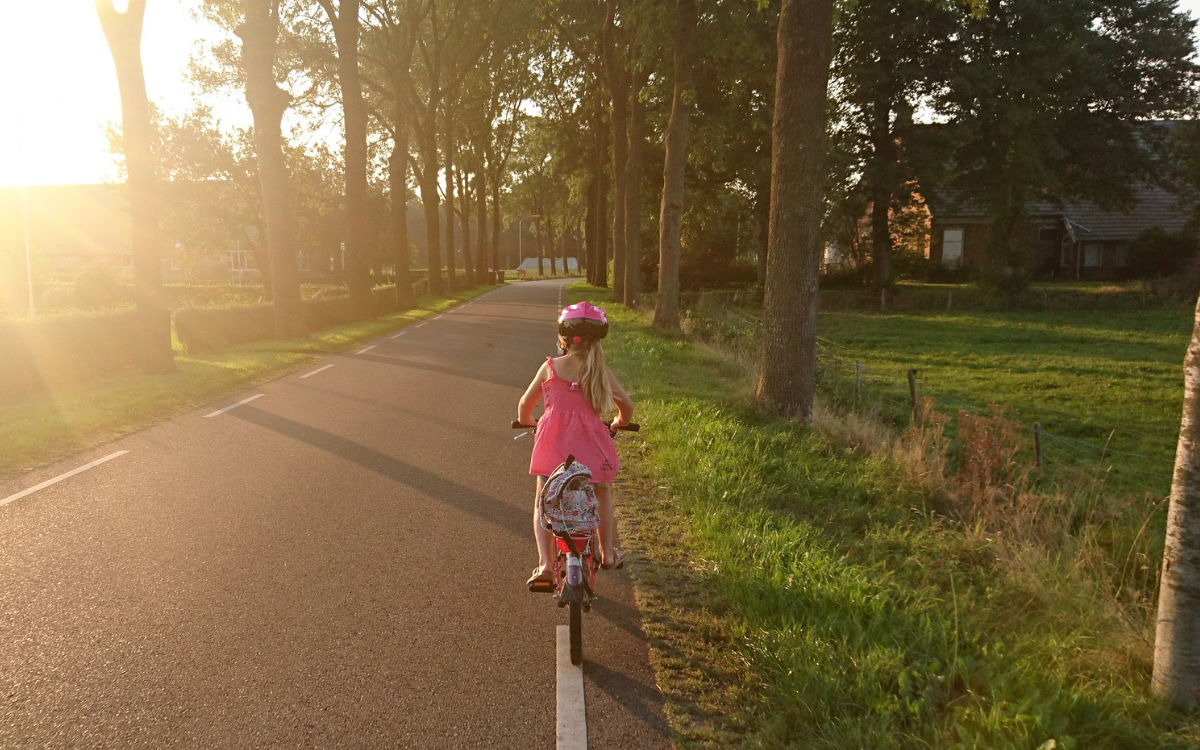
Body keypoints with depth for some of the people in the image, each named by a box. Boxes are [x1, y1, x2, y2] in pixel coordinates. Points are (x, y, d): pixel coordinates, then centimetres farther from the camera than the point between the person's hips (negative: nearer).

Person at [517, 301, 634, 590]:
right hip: (590, 442, 1)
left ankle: (545, 564, 0)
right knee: (602, 495, 26)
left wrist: (527, 423, 35)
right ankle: (608, 553, 33)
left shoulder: (550, 367, 3)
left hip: (553, 442, -1)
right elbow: (627, 405, 11)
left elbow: (525, 405, 13)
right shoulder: (601, 371, 4)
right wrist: (618, 424, 33)